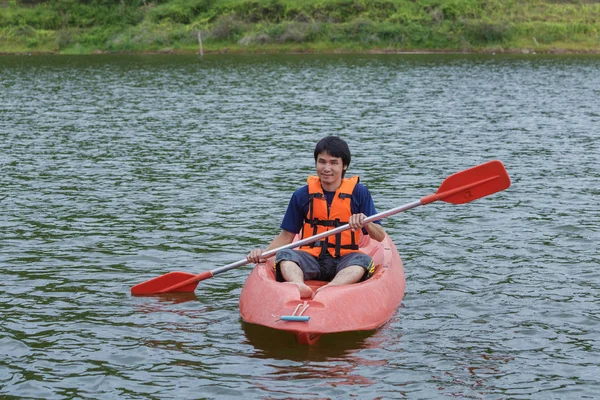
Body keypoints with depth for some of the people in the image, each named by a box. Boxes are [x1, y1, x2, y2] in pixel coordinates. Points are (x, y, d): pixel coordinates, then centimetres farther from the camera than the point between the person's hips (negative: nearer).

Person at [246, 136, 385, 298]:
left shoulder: (359, 192, 3)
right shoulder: (303, 195, 7)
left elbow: (380, 237, 0)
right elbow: (287, 235, 12)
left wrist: (365, 223, -22)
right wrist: (264, 253, -5)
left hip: (344, 261, -1)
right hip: (311, 259, 1)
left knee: (363, 260, -32)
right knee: (284, 255, -28)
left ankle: (330, 288, -59)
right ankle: (298, 286, -60)